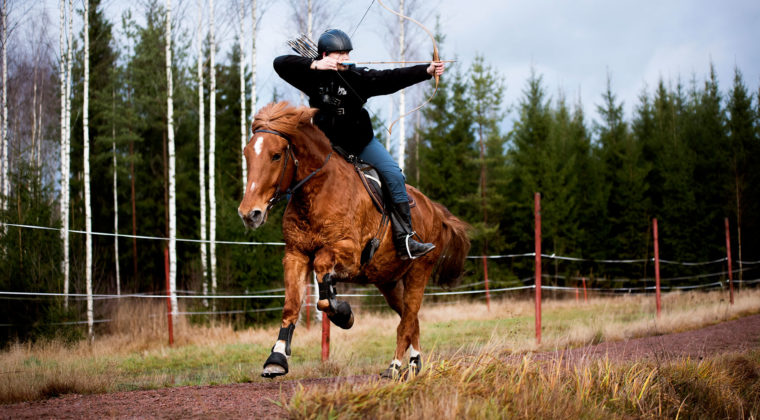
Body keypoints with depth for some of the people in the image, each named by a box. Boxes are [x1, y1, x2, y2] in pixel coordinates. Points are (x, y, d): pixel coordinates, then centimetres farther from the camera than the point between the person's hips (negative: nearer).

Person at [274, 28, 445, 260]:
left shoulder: (357, 76, -11)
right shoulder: (313, 77, -10)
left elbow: (391, 79, -21)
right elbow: (280, 63, -19)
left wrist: (427, 70, -32)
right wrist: (314, 65, -31)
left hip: (361, 141, 0)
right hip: (328, 144, 0)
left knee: (394, 176, -14)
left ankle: (404, 241, -13)